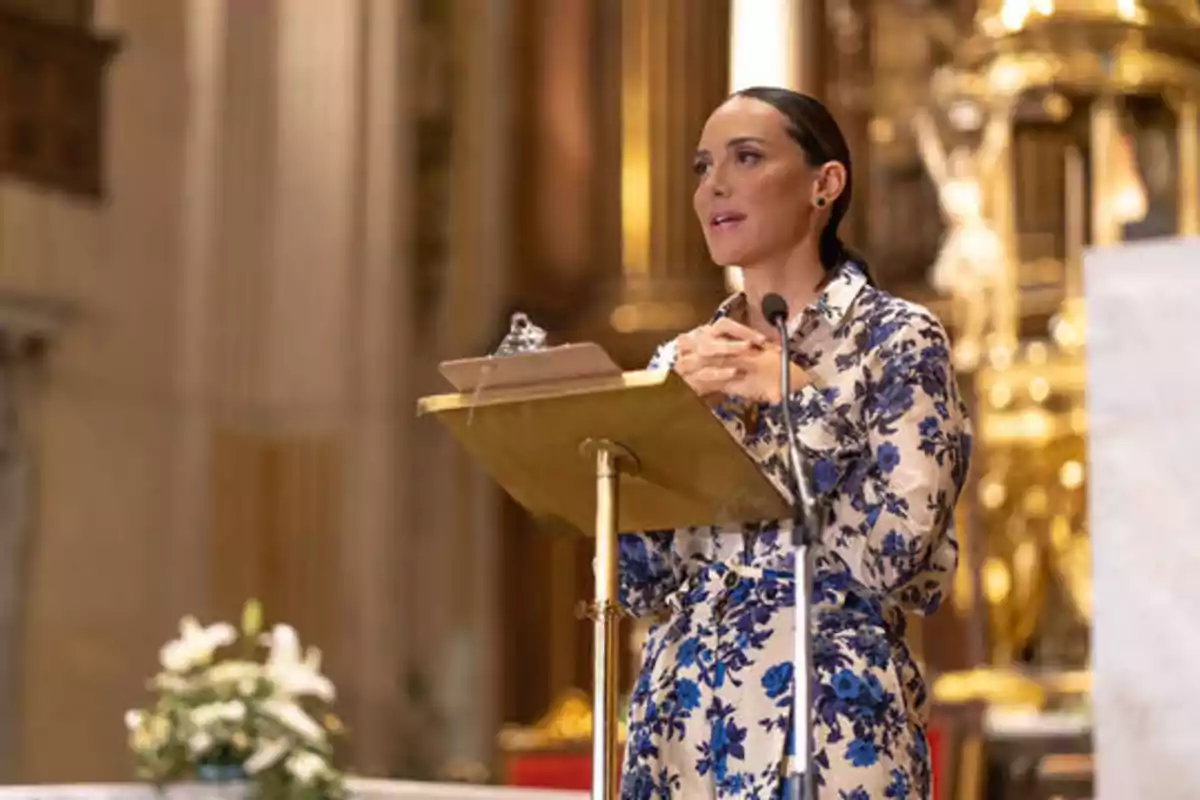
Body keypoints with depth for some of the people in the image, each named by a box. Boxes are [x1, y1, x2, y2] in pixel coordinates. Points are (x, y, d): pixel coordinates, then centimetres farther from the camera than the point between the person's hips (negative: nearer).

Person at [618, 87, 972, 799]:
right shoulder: (685, 360, 10)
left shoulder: (898, 340, -3)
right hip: (681, 716, 5)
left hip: (828, 718, -4)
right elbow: (642, 585, 4)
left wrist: (791, 393, -10)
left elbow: (893, 554, -15)